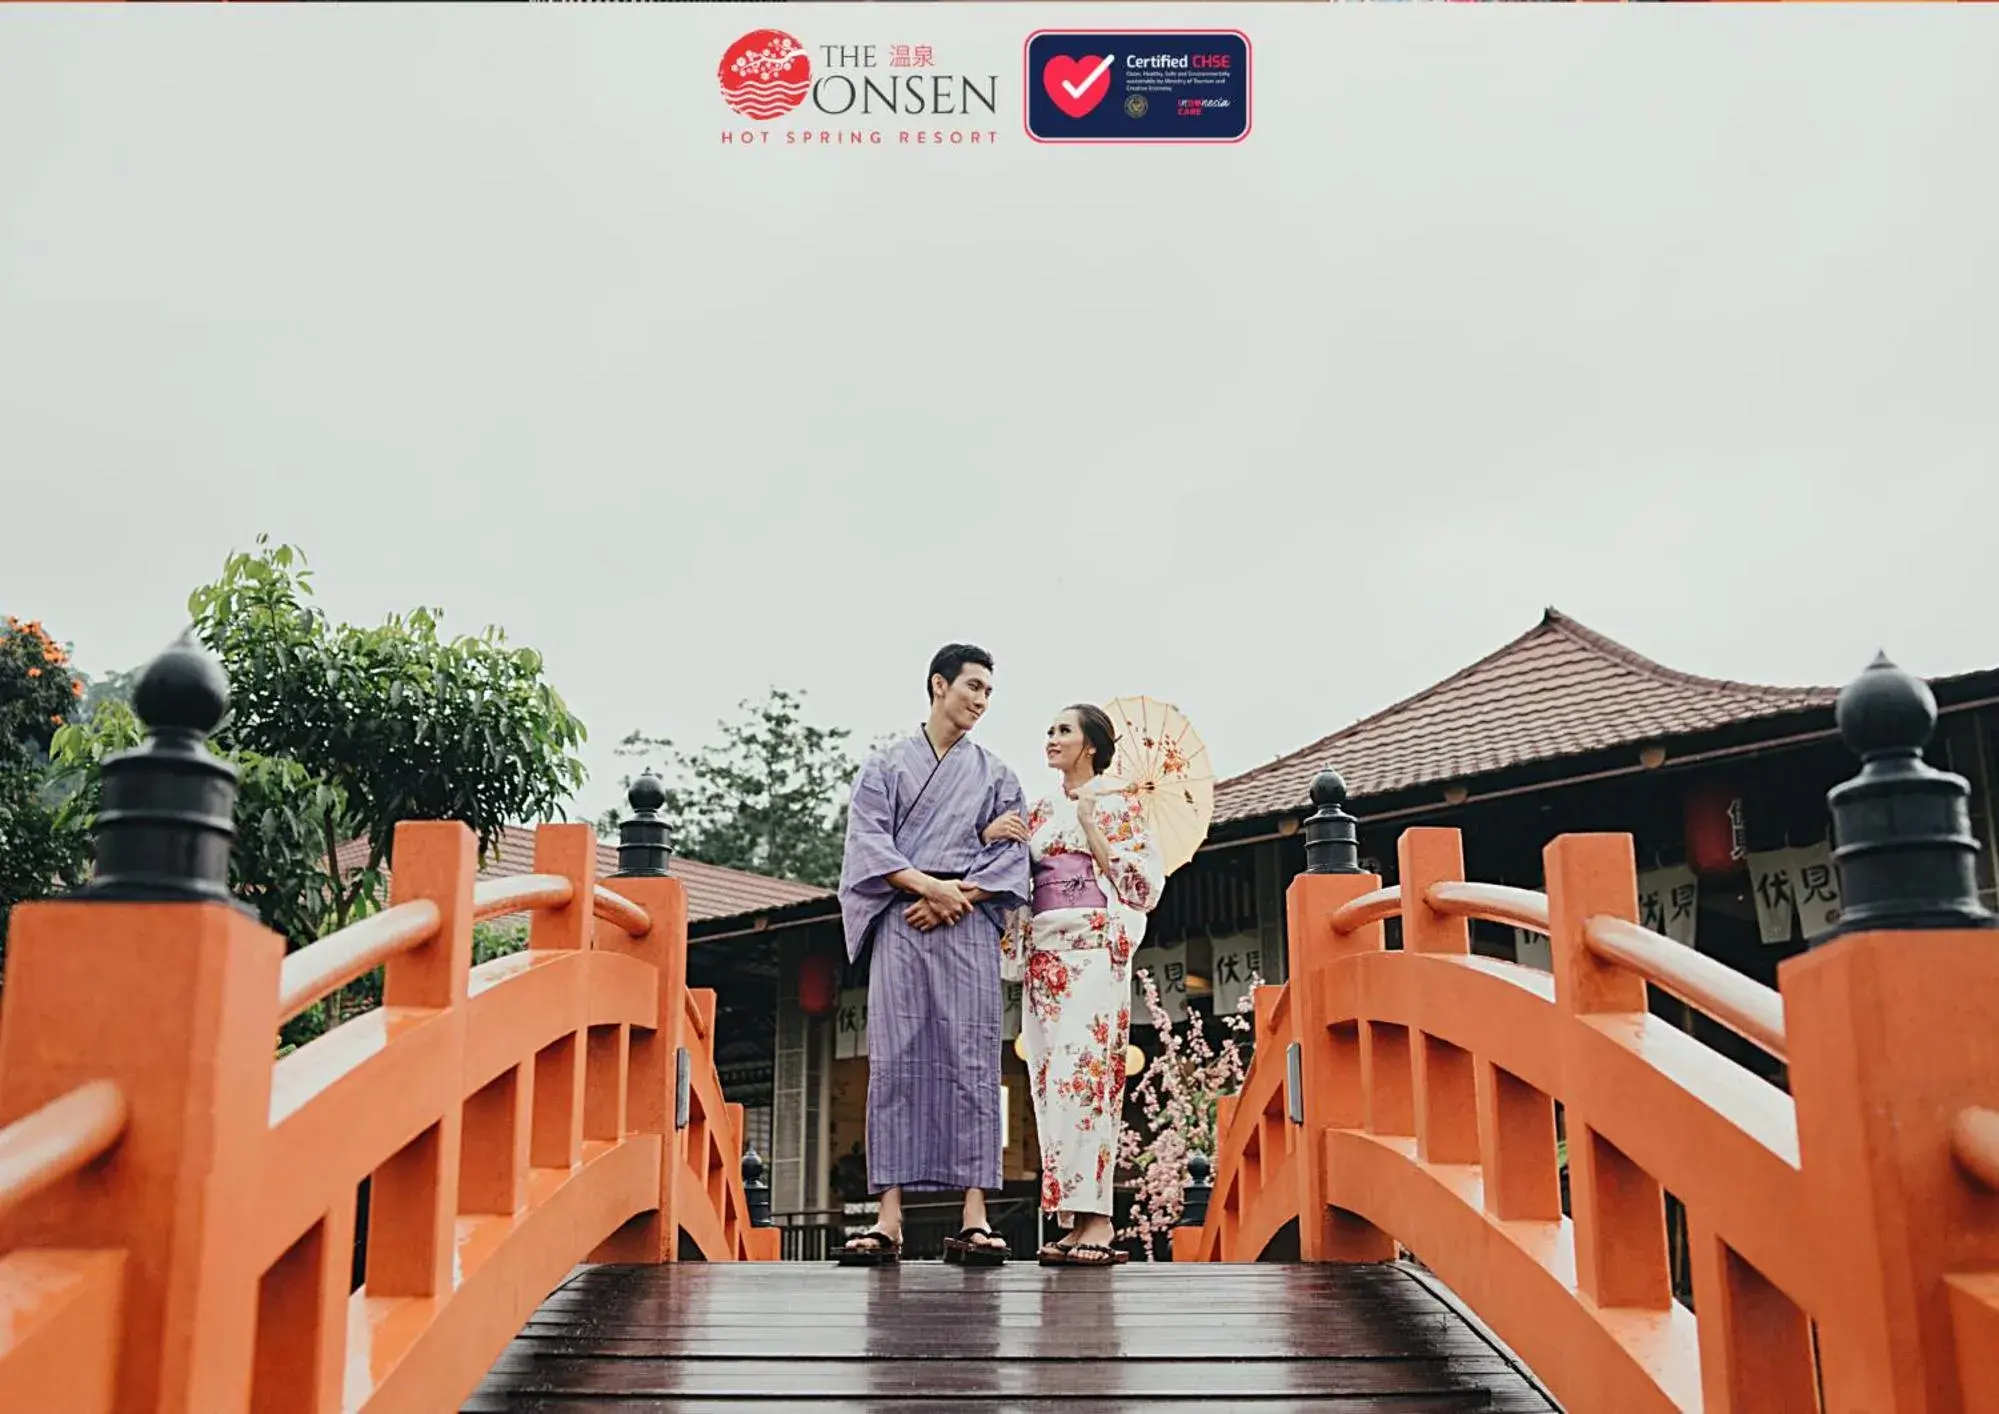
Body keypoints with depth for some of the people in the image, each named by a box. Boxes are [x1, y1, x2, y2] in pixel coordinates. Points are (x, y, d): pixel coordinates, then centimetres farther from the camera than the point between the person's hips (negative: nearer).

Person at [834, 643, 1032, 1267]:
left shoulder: (996, 776, 20)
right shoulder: (885, 766, 16)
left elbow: (1010, 855, 9)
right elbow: (870, 840, 3)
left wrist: (958, 894, -8)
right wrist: (928, 885, -12)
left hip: (970, 925, 1)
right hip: (900, 923, -1)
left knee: (972, 1062, -7)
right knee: (895, 1062, -7)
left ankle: (975, 1218, -10)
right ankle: (889, 1221, -9)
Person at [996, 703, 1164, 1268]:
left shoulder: (1118, 805, 6)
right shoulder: (1039, 810, 21)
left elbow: (1143, 883, -1)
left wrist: (1093, 831, -6)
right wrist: (990, 834, -5)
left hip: (1093, 950, -6)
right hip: (1042, 952, 6)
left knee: (1081, 1072, -16)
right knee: (1052, 1079, -1)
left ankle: (1096, 1218, -17)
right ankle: (1077, 1221, 0)